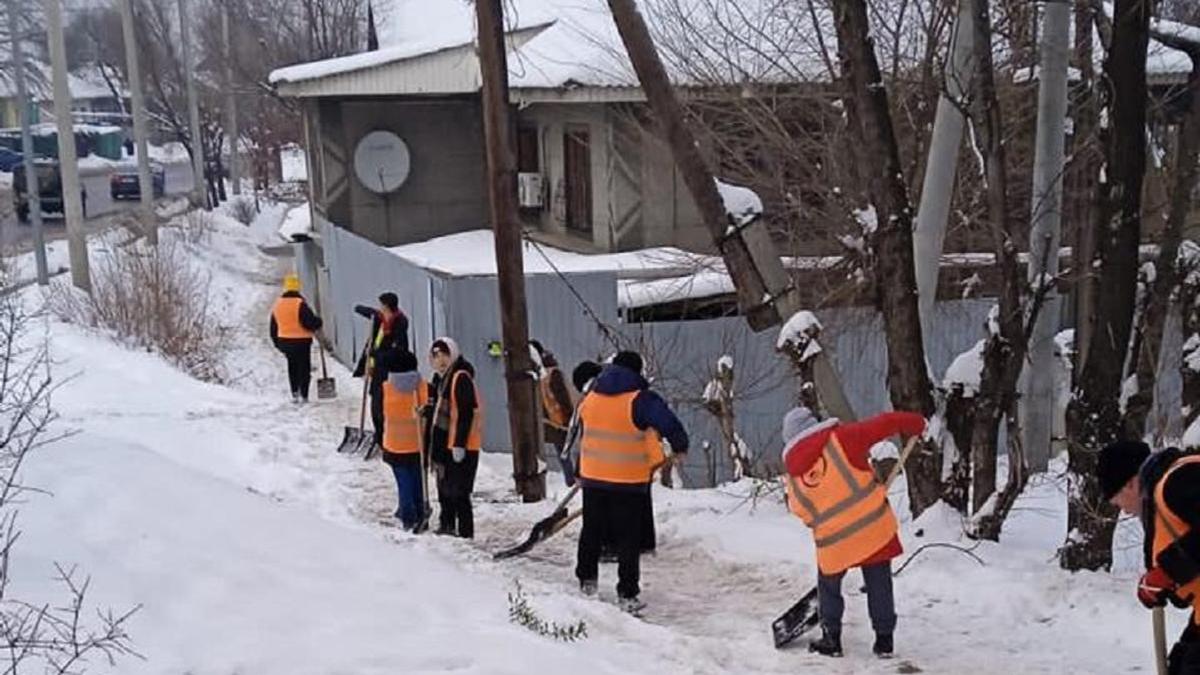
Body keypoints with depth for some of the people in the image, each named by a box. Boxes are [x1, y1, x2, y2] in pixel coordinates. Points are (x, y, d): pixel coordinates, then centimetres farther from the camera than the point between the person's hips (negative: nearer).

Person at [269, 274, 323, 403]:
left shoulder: (277, 304, 6)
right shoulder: (300, 304, -16)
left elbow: (274, 327, 12)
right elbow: (309, 321, -21)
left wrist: (277, 343, 21)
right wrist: (318, 323, 1)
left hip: (284, 341, 6)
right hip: (301, 341, -6)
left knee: (292, 367, 18)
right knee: (304, 368, 3)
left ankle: (294, 394, 17)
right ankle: (303, 395, 0)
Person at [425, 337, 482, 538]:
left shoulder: (461, 378, -15)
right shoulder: (439, 378, 13)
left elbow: (466, 413, -20)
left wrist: (459, 444, -22)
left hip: (461, 446, -9)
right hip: (444, 442, 9)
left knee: (458, 491, -7)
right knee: (445, 487, 18)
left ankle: (465, 532, -1)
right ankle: (447, 524, 31)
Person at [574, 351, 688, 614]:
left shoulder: (589, 398, 5)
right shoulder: (641, 400, -14)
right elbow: (670, 425, -21)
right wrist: (680, 449, -1)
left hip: (592, 478, 5)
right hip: (630, 483, -5)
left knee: (591, 532, 21)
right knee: (628, 540, 4)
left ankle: (587, 581, 33)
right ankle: (627, 595, 2)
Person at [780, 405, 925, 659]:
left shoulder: (793, 476, 8)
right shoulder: (840, 439, -4)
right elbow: (883, 423, -5)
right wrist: (913, 423, 11)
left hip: (833, 541, 1)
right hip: (874, 526, -1)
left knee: (828, 588, 24)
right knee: (879, 586, 14)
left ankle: (831, 640, 25)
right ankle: (884, 640, 19)